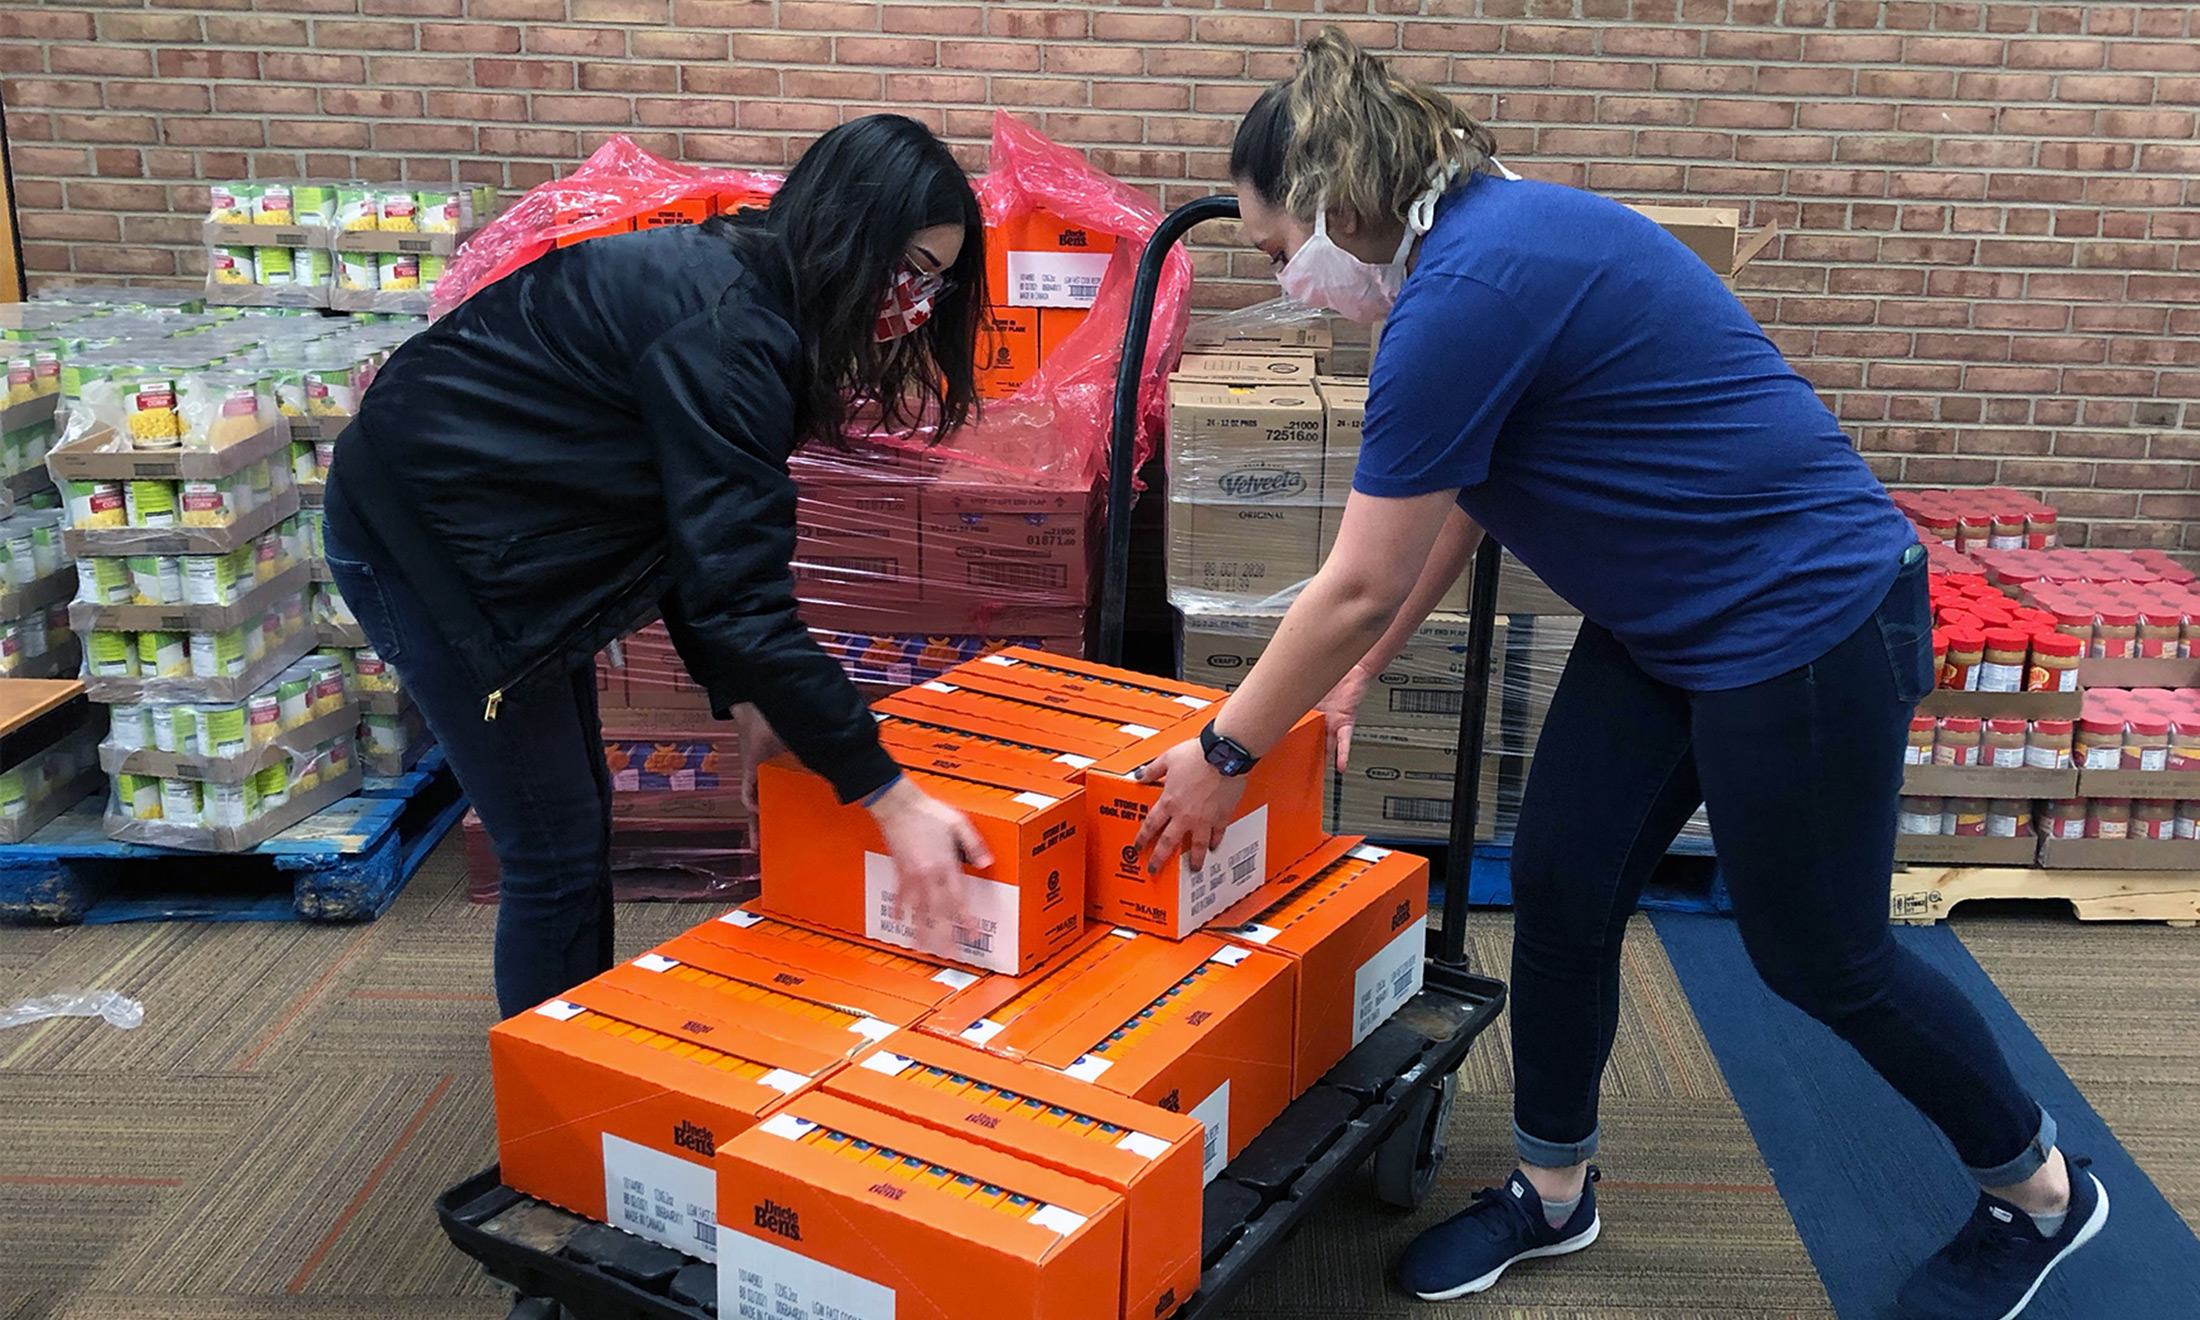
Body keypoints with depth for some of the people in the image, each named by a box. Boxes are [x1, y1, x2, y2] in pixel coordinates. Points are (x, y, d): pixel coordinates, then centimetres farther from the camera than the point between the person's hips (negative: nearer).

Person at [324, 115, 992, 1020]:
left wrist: (741, 698, 0)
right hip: (419, 537, -10)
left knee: (578, 820, 17)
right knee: (557, 853, -2)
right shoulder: (725, 333, -28)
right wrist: (890, 798, -29)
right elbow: (740, 596, -32)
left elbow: (697, 537, 7)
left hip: (505, 530, 10)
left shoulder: (737, 291, 1)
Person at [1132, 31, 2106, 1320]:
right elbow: (1451, 508, 15)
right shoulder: (1495, 237, 5)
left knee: (1819, 954, 7)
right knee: (1561, 891, 10)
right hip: (1668, 625, 9)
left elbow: (1358, 587, -20)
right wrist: (1353, 671, 17)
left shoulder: (1467, 294, -25)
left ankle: (2043, 1192, 31)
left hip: (1806, 622, -9)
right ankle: (1552, 1196, 29)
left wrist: (1225, 755, -8)